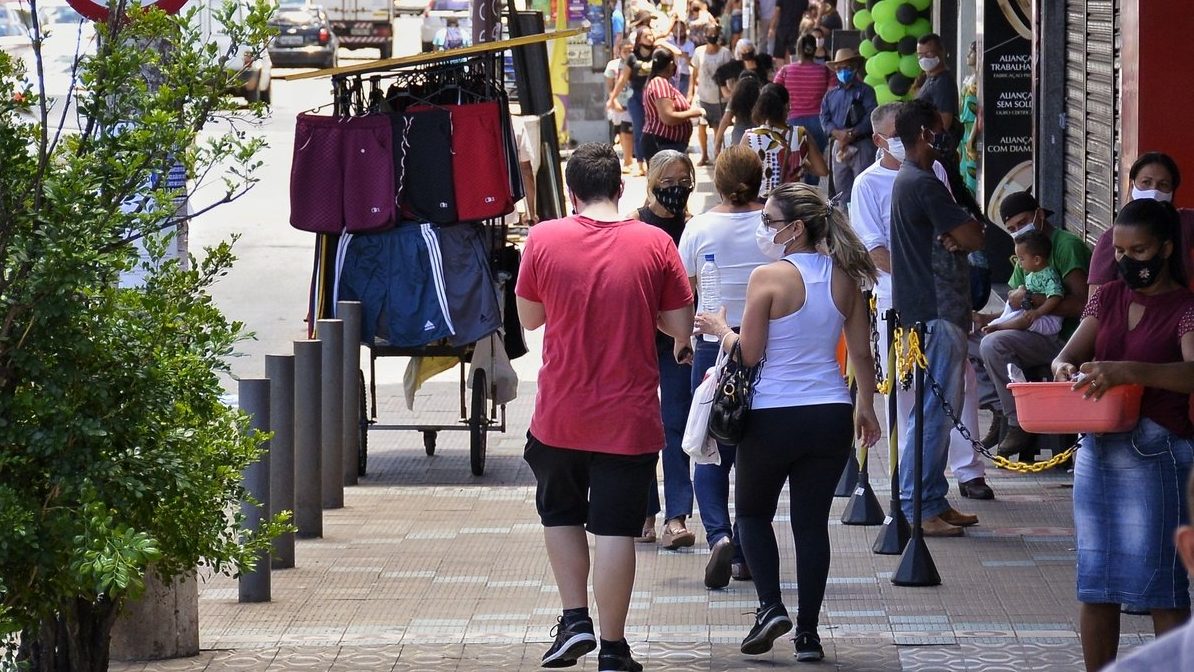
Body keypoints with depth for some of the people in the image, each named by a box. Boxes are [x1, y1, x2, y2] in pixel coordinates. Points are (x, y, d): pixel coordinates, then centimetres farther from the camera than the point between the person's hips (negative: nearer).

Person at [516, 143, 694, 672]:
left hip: (560, 415, 1)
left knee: (560, 515, 23)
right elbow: (681, 328, -2)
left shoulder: (543, 239, -5)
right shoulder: (654, 244, -6)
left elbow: (529, 317, 7)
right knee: (615, 530, 3)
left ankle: (575, 619, 14)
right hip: (629, 419, -1)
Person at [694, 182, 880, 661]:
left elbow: (748, 354, -11)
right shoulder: (844, 278, 3)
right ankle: (808, 633, 8)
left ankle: (771, 607, 0)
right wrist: (866, 407, 21)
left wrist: (721, 330, 7)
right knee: (812, 522, 10)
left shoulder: (769, 279, -13)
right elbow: (862, 353, 9)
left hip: (774, 418, -4)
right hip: (831, 416, 4)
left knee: (753, 513, 17)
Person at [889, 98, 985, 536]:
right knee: (934, 409, -9)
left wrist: (954, 234, -6)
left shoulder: (908, 180, 17)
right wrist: (963, 231, 3)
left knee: (941, 408, 14)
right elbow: (974, 238, -17)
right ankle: (916, 508, -8)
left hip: (932, 310, 11)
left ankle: (934, 500, 19)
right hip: (936, 313, -11)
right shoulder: (923, 184, -17)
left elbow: (958, 234, 16)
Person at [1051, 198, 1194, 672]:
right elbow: (1069, 354, 9)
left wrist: (1126, 371, -36)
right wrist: (1064, 368, -16)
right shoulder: (1108, 298, 13)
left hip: (1156, 454, -6)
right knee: (1095, 581, 10)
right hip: (1097, 450, 6)